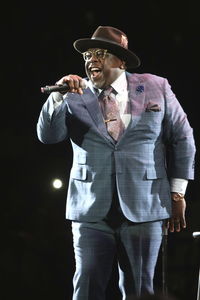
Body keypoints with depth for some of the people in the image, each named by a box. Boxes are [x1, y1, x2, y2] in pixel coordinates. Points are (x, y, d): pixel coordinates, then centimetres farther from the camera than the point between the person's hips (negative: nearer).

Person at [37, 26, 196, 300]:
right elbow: (48, 135, -4)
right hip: (92, 209, 0)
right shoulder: (75, 95, 6)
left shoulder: (156, 88, 6)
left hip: (144, 208, 0)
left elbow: (182, 138, 10)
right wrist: (59, 96, -18)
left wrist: (177, 193, 8)